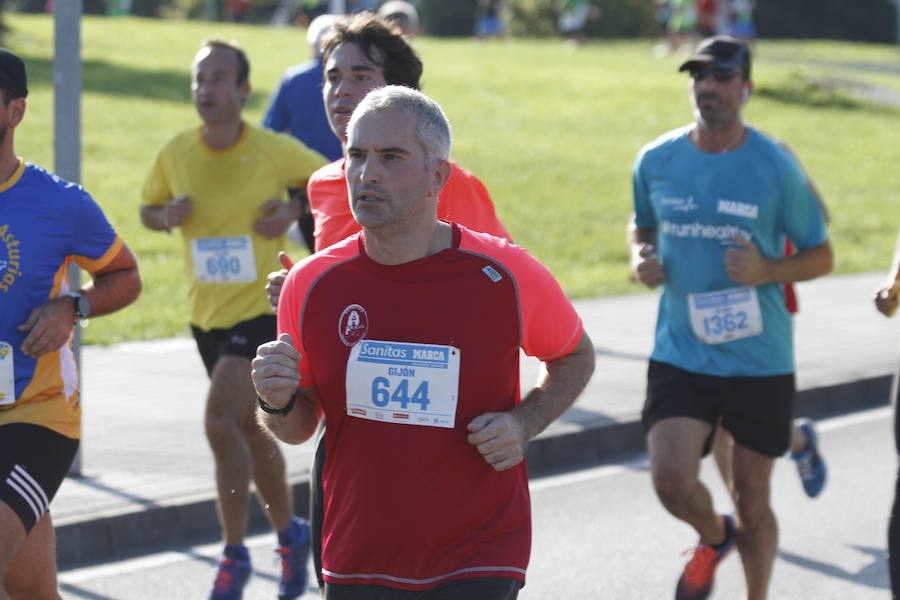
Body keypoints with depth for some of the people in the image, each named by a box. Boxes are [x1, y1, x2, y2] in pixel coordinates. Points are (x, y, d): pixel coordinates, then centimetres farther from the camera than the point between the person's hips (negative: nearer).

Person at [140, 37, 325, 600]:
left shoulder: (275, 150, -11)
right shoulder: (176, 153, -1)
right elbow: (149, 209, 13)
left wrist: (294, 210, -14)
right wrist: (167, 215, -10)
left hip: (263, 308, -5)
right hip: (207, 315, 5)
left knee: (221, 421, -19)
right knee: (249, 430, 17)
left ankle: (235, 555, -8)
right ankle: (290, 534, 38)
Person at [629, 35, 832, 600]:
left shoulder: (776, 168, -7)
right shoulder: (656, 160, 1)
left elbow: (821, 256, 1)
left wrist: (766, 270, -18)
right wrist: (642, 257, -2)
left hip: (761, 362, -1)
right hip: (680, 357, 2)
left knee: (753, 500, 7)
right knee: (672, 480, -14)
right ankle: (714, 536, 21)